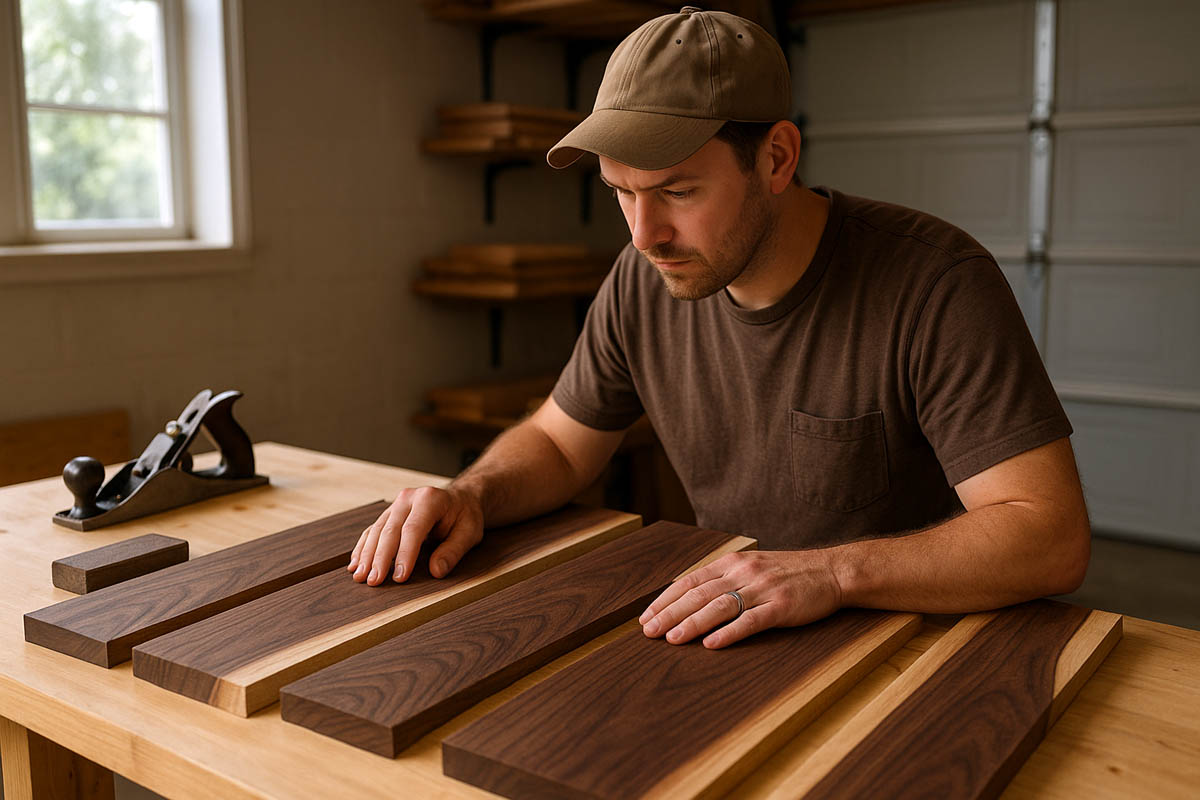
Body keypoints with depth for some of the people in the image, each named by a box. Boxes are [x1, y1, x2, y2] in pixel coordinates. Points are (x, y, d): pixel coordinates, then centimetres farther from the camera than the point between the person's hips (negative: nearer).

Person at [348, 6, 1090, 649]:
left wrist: (834, 571, -36)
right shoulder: (644, 282, -4)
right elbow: (556, 442, 10)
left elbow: (1053, 537, -23)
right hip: (727, 635, 4)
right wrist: (470, 496, -11)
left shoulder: (937, 281, -20)